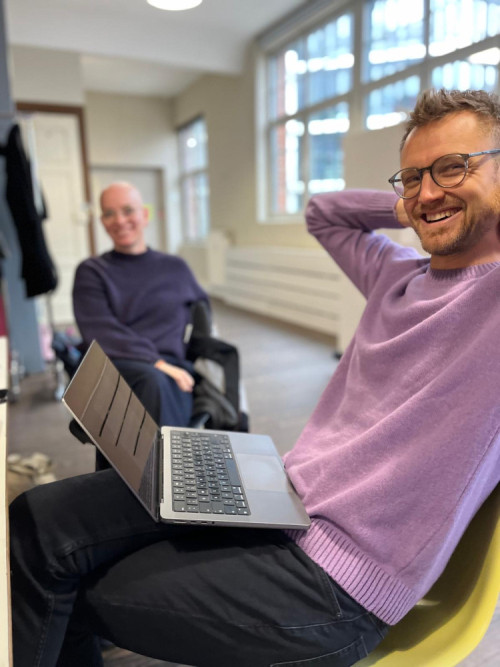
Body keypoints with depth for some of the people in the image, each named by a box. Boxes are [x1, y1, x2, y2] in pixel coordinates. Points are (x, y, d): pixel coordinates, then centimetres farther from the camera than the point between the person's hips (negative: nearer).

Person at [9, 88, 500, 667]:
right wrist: (410, 207, 12)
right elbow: (322, 212, 27)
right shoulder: (400, 277, 13)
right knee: (38, 519, 2)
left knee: (75, 595, 1)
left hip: (332, 582, -6)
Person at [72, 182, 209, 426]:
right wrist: (156, 363, -17)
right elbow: (101, 333, -3)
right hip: (115, 366, -1)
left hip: (171, 369, 2)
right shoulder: (91, 272, 12)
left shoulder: (175, 268, 21)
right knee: (153, 380, -37)